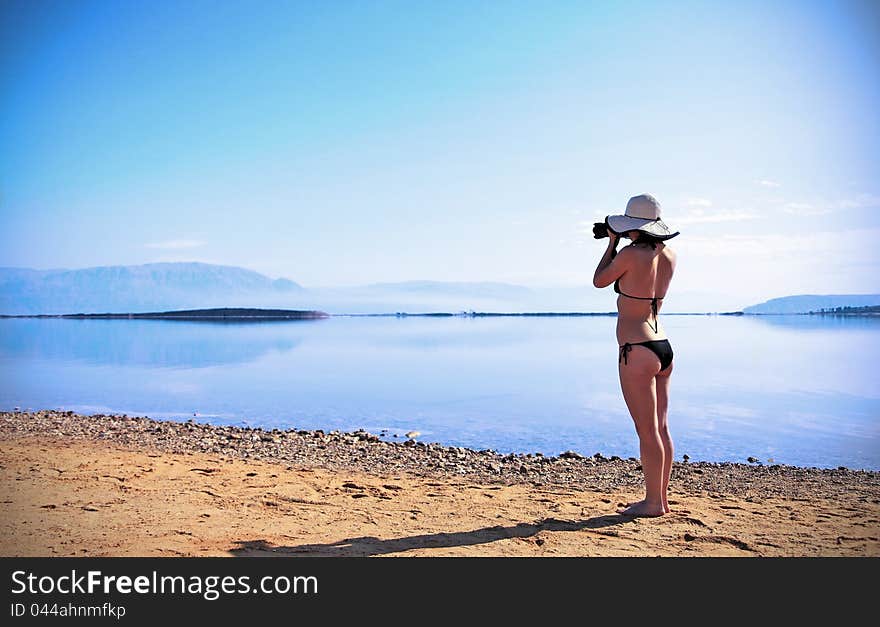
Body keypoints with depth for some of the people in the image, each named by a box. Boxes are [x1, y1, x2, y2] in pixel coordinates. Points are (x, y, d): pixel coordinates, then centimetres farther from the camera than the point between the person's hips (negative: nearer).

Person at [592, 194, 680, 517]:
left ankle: (653, 502, 9)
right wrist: (619, 243, 21)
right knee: (661, 429, 14)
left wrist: (612, 242, 11)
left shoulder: (630, 254, -15)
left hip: (637, 351, -8)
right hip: (663, 348, 8)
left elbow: (599, 280, 1)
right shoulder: (669, 256, 7)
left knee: (647, 431, 0)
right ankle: (660, 498, 24)